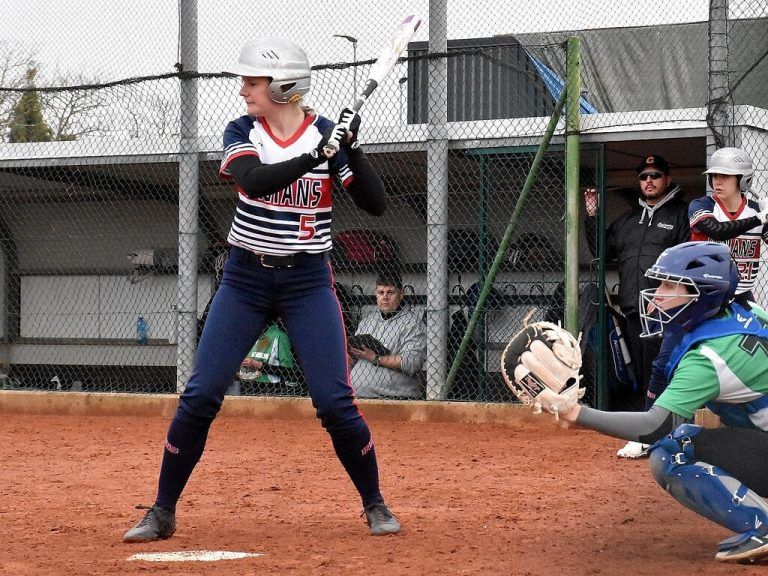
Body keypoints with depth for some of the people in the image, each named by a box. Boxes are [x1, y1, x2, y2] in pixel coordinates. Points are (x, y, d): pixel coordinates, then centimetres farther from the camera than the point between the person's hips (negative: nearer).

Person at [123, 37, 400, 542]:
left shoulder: (327, 135, -5)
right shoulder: (241, 133, -3)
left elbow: (376, 205, -11)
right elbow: (255, 181, -24)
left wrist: (350, 147, -23)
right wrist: (319, 153, -32)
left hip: (308, 282, -1)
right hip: (245, 279, 1)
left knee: (335, 402, -8)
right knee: (199, 396, -4)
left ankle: (375, 505, 13)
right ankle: (163, 512, 8)